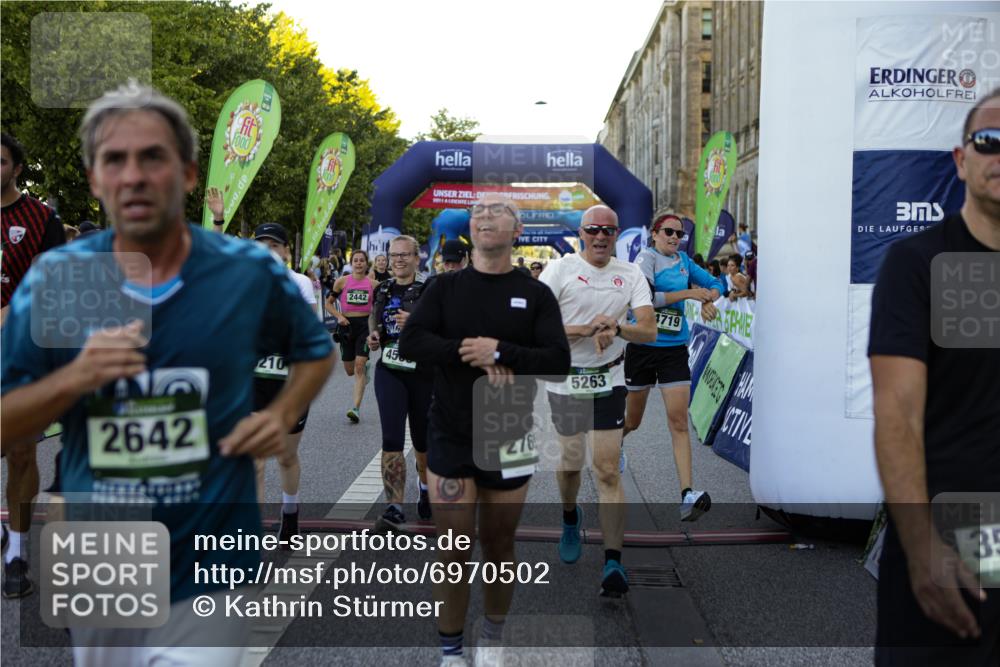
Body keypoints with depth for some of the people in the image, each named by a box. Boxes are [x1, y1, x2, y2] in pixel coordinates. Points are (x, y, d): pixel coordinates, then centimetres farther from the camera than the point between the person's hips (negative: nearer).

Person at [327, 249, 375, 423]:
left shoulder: (373, 284, 1)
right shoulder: (342, 281, 1)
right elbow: (329, 303, 9)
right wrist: (339, 316, -7)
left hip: (365, 324, -2)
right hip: (347, 324, 2)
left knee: (359, 365, -14)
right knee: (350, 370, 9)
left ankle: (356, 408, -16)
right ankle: (364, 370, 48)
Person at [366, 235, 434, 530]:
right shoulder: (383, 290, 8)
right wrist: (373, 336, 3)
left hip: (423, 372, -2)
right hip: (390, 371, 2)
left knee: (422, 439, 13)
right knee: (391, 439, -10)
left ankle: (425, 485, 43)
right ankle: (394, 507, -9)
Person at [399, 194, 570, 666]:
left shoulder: (536, 295, 0)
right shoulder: (445, 287, 3)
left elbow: (558, 362, -10)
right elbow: (409, 343, -11)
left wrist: (498, 350, -21)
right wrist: (474, 355, -20)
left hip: (509, 441, 0)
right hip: (450, 436, 0)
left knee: (498, 544, 13)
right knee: (454, 548, 2)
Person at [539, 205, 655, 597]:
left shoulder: (630, 274, 5)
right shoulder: (559, 270, -3)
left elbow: (649, 331, -3)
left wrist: (616, 328, -23)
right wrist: (586, 329, -22)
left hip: (609, 383, 0)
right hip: (565, 381, 0)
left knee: (608, 471, -8)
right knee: (570, 464, 14)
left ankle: (613, 564, -7)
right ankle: (570, 519, 46)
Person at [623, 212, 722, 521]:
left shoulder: (683, 260, 10)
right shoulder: (646, 257, -7)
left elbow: (714, 284, 19)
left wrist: (708, 299, -4)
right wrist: (688, 293, -18)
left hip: (674, 350, 3)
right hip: (642, 348, -3)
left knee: (679, 421, -9)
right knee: (632, 421, 12)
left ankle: (688, 495, -16)